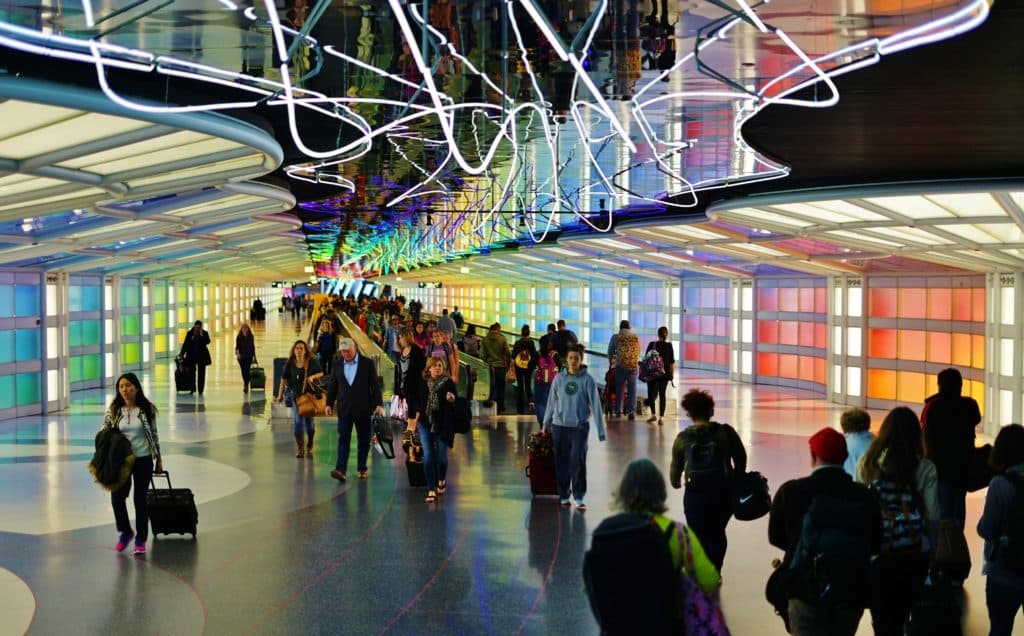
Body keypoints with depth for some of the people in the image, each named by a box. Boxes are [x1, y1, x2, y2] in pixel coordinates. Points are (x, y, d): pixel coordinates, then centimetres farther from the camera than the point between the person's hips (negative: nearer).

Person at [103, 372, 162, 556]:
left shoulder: (146, 408, -4)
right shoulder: (113, 410, -3)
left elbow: (154, 434, 3)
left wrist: (158, 458, 6)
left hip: (143, 459, -1)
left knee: (140, 499, 5)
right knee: (117, 498, -5)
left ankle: (141, 539, 18)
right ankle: (124, 532, 21)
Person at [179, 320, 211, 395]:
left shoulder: (204, 333, 0)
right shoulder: (190, 333, 2)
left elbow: (207, 342, -14)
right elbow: (186, 344, 3)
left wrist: (201, 334, -19)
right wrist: (182, 354, -1)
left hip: (202, 356, -1)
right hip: (191, 356, 1)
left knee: (201, 373, 1)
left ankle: (200, 390, 6)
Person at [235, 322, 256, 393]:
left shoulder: (250, 337, 0)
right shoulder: (238, 337, -4)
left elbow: (253, 347, 7)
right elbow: (236, 346, -6)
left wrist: (254, 357, 10)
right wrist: (237, 353, -26)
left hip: (249, 357, 0)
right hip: (241, 356, 0)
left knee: (247, 371, -10)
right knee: (243, 371, 6)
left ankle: (246, 385, -4)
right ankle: (245, 384, 31)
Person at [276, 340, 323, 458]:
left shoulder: (312, 362, -4)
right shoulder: (290, 364, -1)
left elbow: (321, 373, 4)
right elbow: (284, 379, 5)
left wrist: (312, 377, -17)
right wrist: (280, 394, 5)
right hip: (295, 395, 1)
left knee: (309, 421, 5)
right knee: (298, 421, -5)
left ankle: (309, 447, 28)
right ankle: (300, 448, 4)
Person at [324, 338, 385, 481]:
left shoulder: (367, 363, -2)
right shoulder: (337, 365, 7)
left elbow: (375, 385, -3)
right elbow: (332, 386, 12)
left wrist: (379, 404, -9)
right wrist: (329, 404, 8)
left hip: (362, 409, -1)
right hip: (344, 409, 1)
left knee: (363, 440, 6)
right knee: (343, 439, -7)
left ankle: (362, 468, 16)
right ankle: (341, 470, -15)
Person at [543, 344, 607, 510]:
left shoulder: (587, 380, -5)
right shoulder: (559, 378, 1)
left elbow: (595, 405, -6)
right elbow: (552, 401, 10)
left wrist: (600, 430, -10)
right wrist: (546, 423, 15)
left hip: (580, 427, -2)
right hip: (559, 426, 3)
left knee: (578, 461, -10)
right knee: (562, 462, 8)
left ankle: (579, 497, -5)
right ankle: (563, 495, 19)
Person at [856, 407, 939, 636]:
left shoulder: (868, 463, -4)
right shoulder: (925, 469, -5)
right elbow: (933, 516, -4)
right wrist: (930, 549, 11)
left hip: (877, 554, -1)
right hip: (914, 555, 1)